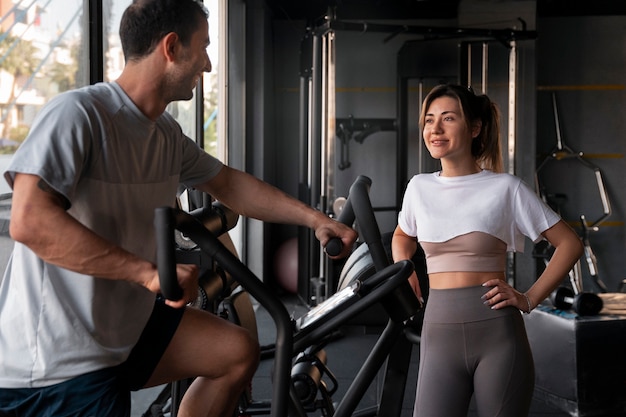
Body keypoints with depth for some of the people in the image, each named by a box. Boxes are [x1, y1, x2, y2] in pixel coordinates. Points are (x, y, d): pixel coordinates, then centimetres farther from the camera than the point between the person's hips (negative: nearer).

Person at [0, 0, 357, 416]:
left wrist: (316, 218, 14)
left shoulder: (166, 133, 4)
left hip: (126, 324, 9)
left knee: (238, 352, 10)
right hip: (56, 361, -9)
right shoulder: (77, 114, -22)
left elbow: (229, 183, 18)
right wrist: (150, 271, -33)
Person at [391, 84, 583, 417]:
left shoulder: (504, 187, -1)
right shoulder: (419, 188, 10)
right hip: (440, 331, 3)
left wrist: (530, 299, -4)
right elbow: (402, 237, 31)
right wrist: (404, 279, 14)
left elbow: (569, 243, 3)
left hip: (497, 330, -2)